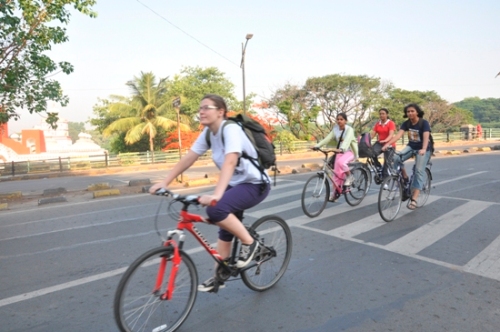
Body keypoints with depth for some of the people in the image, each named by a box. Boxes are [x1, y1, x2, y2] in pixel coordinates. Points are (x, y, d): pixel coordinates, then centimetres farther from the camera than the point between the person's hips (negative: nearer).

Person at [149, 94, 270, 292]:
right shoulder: (208, 132, 0)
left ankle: (249, 243, -7)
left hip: (255, 184, -8)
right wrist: (164, 182, -9)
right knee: (225, 229, 13)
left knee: (215, 210, -29)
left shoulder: (231, 129, -25)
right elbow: (188, 158, -2)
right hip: (235, 184, 9)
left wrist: (216, 194, -52)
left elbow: (230, 162, -40)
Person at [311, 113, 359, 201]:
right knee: (337, 172, -3)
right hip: (340, 152, 6)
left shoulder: (349, 129, -17)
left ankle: (349, 176, -8)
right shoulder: (335, 129, 0)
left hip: (350, 151, -5)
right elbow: (327, 138, -9)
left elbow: (347, 140, -35)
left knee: (340, 162, -35)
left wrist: (341, 149, -54)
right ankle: (334, 192, 6)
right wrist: (317, 145, -23)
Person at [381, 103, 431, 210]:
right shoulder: (406, 123, -6)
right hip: (411, 147, 4)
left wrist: (423, 149, -52)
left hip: (422, 149, -4)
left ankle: (414, 199, -17)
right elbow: (399, 134, -20)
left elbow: (426, 137, -33)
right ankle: (405, 178, -2)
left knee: (419, 171, -14)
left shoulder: (424, 123, -18)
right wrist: (388, 144, -38)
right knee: (396, 158, -24)